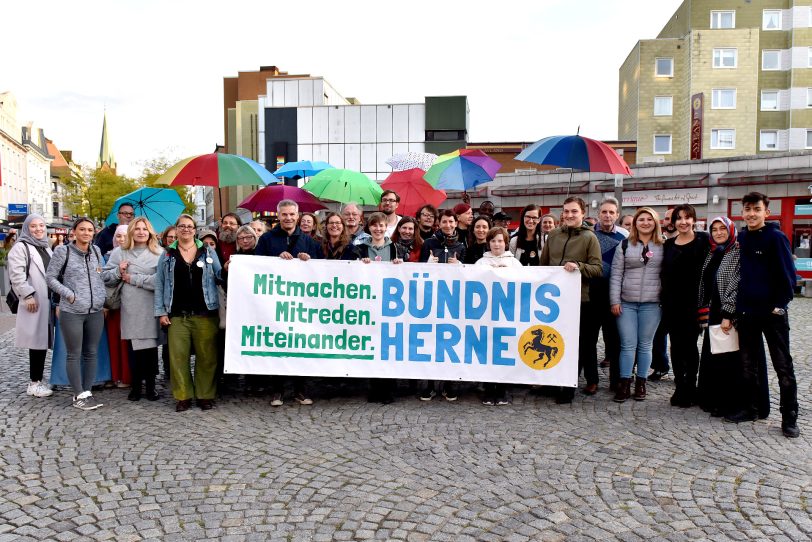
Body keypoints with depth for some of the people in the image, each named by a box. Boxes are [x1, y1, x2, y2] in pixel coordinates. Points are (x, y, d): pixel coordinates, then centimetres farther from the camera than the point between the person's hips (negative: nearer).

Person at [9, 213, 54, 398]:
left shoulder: (46, 248, 20)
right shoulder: (20, 247, -3)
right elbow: (16, 275, -13)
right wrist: (28, 295, -18)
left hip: (48, 302, 7)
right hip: (34, 302, -7)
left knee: (43, 341, 9)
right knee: (37, 341, -7)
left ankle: (37, 380, 16)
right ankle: (34, 383, 1)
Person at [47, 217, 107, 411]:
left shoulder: (96, 250, 9)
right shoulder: (63, 251, -4)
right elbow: (51, 278, -2)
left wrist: (103, 296, 7)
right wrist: (69, 294, -12)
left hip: (96, 311, 5)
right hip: (71, 312, -4)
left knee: (91, 353, 9)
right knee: (74, 354, 2)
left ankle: (87, 391, 19)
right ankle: (79, 395, 9)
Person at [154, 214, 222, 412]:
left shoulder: (208, 251, 8)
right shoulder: (167, 255, 9)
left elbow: (219, 276, 8)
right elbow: (159, 284, 8)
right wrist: (161, 312, 1)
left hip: (205, 314, 0)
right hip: (177, 315, 1)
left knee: (206, 356, 2)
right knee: (178, 356, 0)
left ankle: (206, 396, 13)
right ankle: (183, 397, 11)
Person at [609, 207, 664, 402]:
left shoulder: (663, 246, 5)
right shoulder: (625, 245, 4)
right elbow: (616, 275, 2)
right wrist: (615, 301, -4)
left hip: (652, 304, 0)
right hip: (626, 303, 0)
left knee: (645, 345, 8)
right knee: (627, 345, 1)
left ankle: (641, 383, 19)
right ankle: (624, 384, 9)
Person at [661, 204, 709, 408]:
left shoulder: (703, 240, -2)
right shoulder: (669, 243, 9)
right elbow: (665, 273, 10)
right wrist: (664, 301, 4)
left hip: (693, 302, -3)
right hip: (672, 303, 4)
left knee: (690, 345, 4)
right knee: (676, 345, 8)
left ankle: (690, 388, 15)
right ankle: (679, 387, 18)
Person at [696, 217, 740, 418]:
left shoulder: (737, 253, -8)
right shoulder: (711, 254, 14)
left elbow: (736, 286, -15)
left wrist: (728, 315, -19)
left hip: (728, 316, -7)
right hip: (713, 313, 7)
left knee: (725, 359, -3)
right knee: (709, 357, 11)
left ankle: (726, 403, 7)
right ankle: (710, 399, 22)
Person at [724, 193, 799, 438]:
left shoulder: (776, 237, -9)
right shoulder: (742, 238, 8)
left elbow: (788, 275, -10)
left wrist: (779, 305, -12)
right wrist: (739, 304, 10)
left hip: (772, 313, -6)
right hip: (746, 312, 6)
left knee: (783, 366, 3)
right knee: (749, 364, 13)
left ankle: (789, 418, 11)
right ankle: (752, 408, 25)